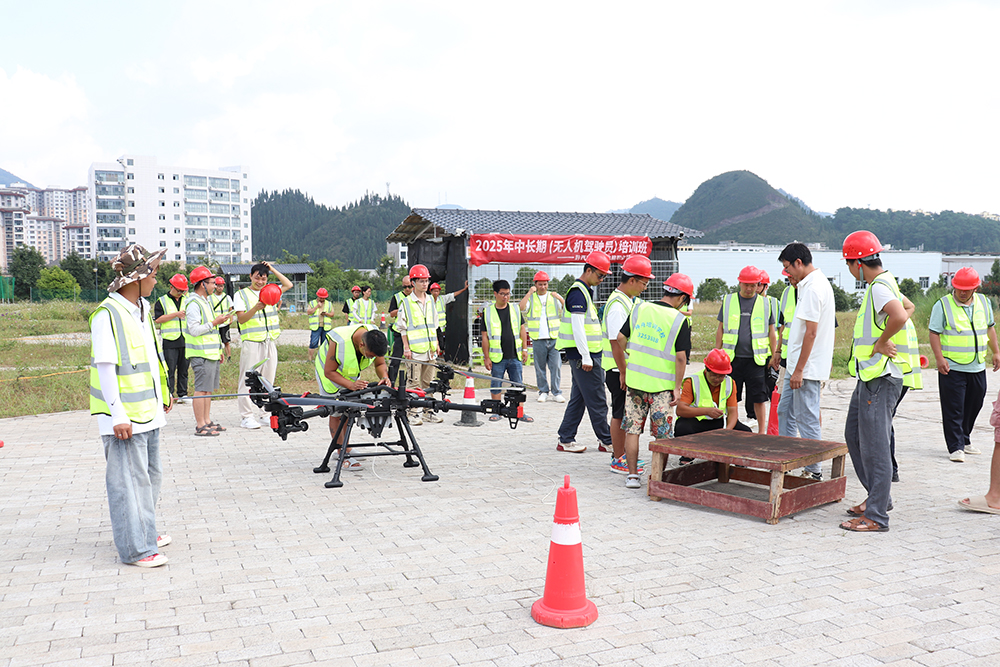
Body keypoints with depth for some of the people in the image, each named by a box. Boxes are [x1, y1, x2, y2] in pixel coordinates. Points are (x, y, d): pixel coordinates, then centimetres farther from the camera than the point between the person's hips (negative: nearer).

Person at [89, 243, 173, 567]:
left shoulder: (142, 309, 12)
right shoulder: (107, 314, -16)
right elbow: (105, 367, -19)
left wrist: (162, 397, 23)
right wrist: (118, 416, -21)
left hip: (149, 412, 9)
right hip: (125, 416, -9)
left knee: (150, 475, 18)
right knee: (129, 479, -2)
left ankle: (145, 532, 33)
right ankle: (135, 548, 6)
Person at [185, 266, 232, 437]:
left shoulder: (205, 302, 19)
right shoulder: (193, 304, -13)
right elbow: (194, 330, -20)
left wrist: (218, 351, 25)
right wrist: (215, 322, -19)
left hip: (210, 353, 10)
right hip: (201, 355, -10)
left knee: (208, 389, 13)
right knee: (201, 389, -7)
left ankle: (207, 421, 19)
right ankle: (200, 426, -3)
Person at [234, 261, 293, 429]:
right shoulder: (241, 294, 3)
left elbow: (288, 285, 14)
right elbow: (241, 319, -5)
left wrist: (273, 270, 10)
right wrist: (255, 308, -21)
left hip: (270, 342, 5)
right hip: (251, 342, -5)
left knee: (268, 379, 7)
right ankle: (246, 416, -3)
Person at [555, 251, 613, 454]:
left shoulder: (585, 291, 18)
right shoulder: (578, 292, -14)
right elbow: (577, 326, -20)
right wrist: (586, 357, -20)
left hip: (587, 355, 10)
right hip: (583, 355, -10)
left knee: (579, 398, 12)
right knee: (596, 400, -2)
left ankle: (565, 440, 16)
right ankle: (606, 441, 6)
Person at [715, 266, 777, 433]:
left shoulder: (765, 303, 7)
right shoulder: (728, 300, 7)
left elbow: (772, 333, 10)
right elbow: (720, 329, 11)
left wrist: (774, 356, 6)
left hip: (756, 359, -1)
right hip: (732, 358, 1)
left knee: (759, 398, 2)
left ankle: (761, 432, 15)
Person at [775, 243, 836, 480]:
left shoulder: (813, 288, -19)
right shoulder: (818, 281, 14)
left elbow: (811, 332, -23)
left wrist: (799, 370, -21)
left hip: (808, 367, -11)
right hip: (797, 364, 11)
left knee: (807, 419, -2)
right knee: (785, 411, 16)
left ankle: (813, 470, 7)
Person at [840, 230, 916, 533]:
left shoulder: (879, 286, -18)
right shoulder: (885, 283, 14)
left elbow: (899, 315, -37)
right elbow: (909, 307, 32)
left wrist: (881, 342, -21)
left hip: (880, 377, -11)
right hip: (869, 375, 11)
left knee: (874, 443, -6)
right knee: (854, 436, 18)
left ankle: (876, 516, 0)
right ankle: (879, 496, 29)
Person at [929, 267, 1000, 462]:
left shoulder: (983, 302, 8)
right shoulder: (943, 304, -7)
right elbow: (934, 333, -8)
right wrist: (939, 358, -16)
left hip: (978, 367, 5)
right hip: (952, 368, -5)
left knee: (974, 405, 14)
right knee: (953, 409, -4)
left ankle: (964, 439, 31)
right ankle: (955, 447, 1)